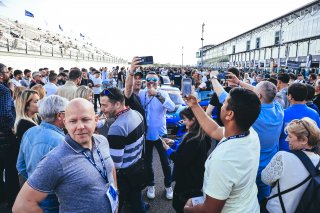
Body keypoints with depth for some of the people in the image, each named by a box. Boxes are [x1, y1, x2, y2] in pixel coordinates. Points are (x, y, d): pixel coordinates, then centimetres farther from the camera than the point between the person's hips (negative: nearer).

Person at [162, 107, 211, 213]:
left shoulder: (194, 139, -31)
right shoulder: (201, 135, -1)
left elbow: (181, 160, -25)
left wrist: (167, 149, -12)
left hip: (188, 180, -9)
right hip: (195, 177, 9)